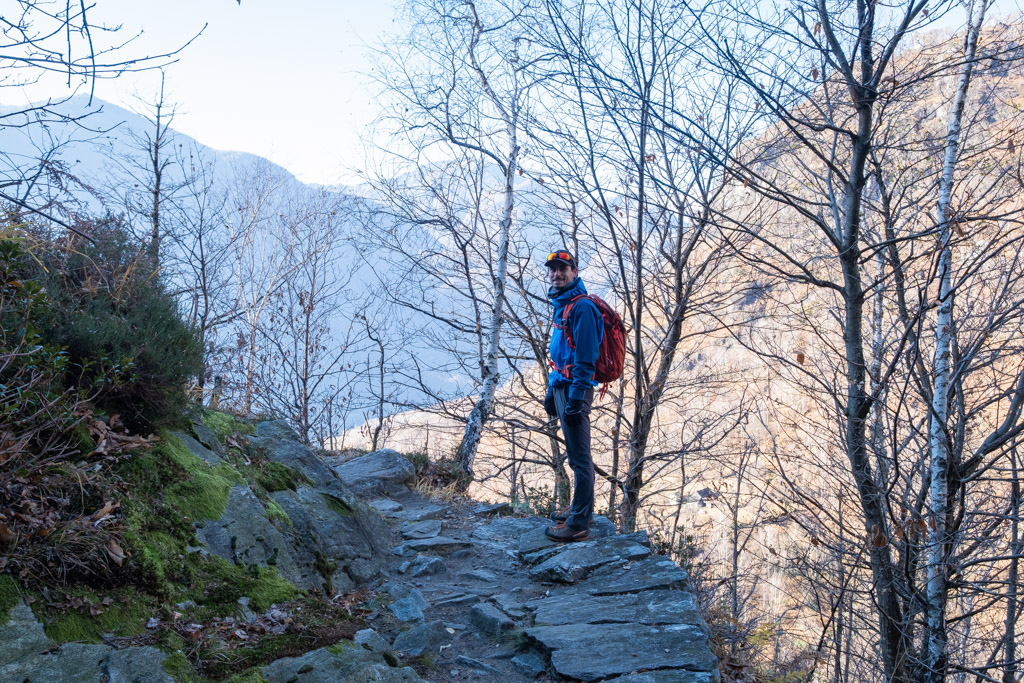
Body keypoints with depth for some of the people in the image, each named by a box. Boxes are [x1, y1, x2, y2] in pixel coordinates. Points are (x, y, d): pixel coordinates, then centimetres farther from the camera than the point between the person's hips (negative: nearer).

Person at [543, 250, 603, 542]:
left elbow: (585, 359, -20)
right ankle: (581, 508, 30)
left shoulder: (582, 307, -15)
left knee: (579, 457, -5)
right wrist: (551, 391, 22)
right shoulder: (560, 305, 16)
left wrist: (575, 400, -22)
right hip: (561, 386, 10)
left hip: (575, 389, -10)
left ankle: (578, 524, -1)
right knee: (576, 455, 19)